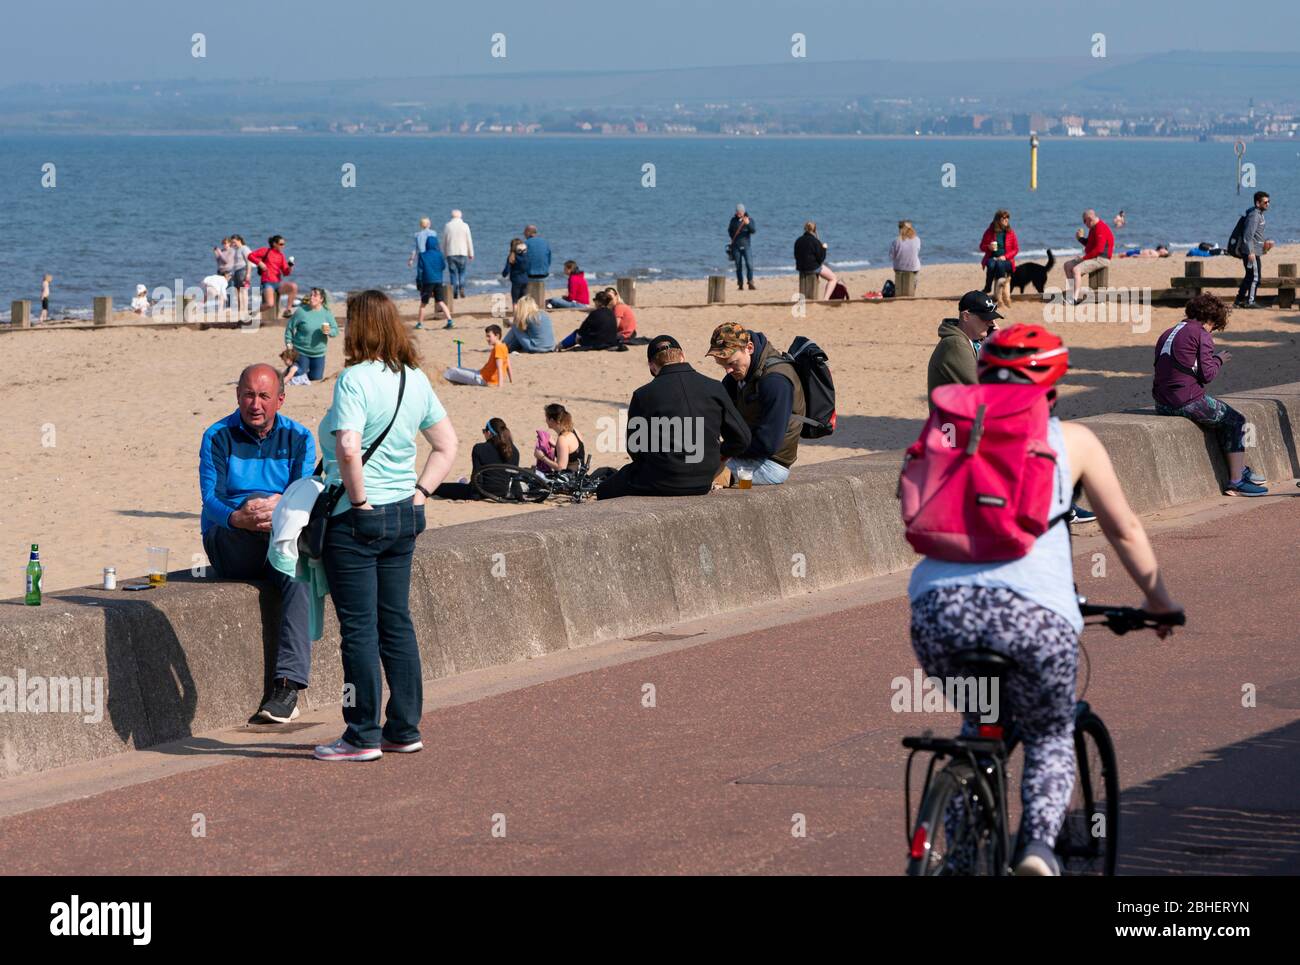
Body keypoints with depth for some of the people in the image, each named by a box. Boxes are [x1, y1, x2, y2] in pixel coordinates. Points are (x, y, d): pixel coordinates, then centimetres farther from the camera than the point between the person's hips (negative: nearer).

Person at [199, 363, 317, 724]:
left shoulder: (298, 438, 5)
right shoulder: (218, 437, 0)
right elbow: (211, 499, -13)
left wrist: (279, 507, -32)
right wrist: (238, 518, -36)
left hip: (282, 544, 1)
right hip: (229, 548, -1)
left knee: (299, 572, -33)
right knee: (256, 501, -32)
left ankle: (287, 687, -40)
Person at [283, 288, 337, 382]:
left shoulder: (327, 313, -4)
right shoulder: (301, 311, -13)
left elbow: (335, 330, -2)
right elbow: (290, 327, -5)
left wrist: (329, 332, -24)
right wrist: (288, 344, -8)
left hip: (318, 354, 3)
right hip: (301, 352, -3)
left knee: (316, 378, 8)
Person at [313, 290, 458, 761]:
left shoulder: (355, 379, -15)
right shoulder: (416, 380, 7)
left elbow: (348, 448, -28)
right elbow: (447, 444, 15)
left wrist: (361, 502, -16)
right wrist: (418, 493, 11)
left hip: (357, 521, -7)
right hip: (403, 518, 8)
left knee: (359, 628, -1)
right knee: (397, 622, 14)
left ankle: (363, 736, 4)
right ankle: (405, 729, 19)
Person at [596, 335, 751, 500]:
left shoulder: (643, 395, -9)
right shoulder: (714, 388, -2)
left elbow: (635, 450, 1)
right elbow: (742, 438, 3)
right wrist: (716, 455, 24)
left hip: (660, 485, -5)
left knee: (605, 492, 20)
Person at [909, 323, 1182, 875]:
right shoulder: (1070, 440, 18)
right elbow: (1125, 530, 25)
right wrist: (1158, 601, 40)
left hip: (937, 603, 2)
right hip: (1032, 613, -2)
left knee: (978, 725, 30)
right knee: (1051, 739, 20)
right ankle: (1038, 842, -6)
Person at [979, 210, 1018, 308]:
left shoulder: (1010, 233, 6)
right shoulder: (989, 232, 5)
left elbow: (1016, 249, 5)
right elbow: (981, 247, 11)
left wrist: (1005, 256, -11)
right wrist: (988, 247, -13)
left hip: (1006, 260, -1)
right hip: (991, 258, 1)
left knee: (999, 264, -36)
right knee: (991, 265, -36)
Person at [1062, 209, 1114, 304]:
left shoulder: (1101, 228, -18)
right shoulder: (1093, 228, 15)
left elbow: (1099, 249, -25)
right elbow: (1089, 244, 27)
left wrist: (1085, 257, -20)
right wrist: (1081, 238, 8)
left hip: (1101, 259, -11)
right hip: (1093, 257, 11)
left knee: (1076, 269, -27)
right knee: (1068, 265, 11)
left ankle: (1074, 299, -33)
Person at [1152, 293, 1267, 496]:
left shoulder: (1167, 334, 17)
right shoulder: (1201, 335, -7)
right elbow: (1207, 375, -13)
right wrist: (1218, 360, 7)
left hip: (1163, 404, 8)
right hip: (1188, 401, -8)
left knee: (1226, 417, 28)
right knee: (1237, 422, 9)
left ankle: (1241, 469, 33)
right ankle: (1236, 481, 5)